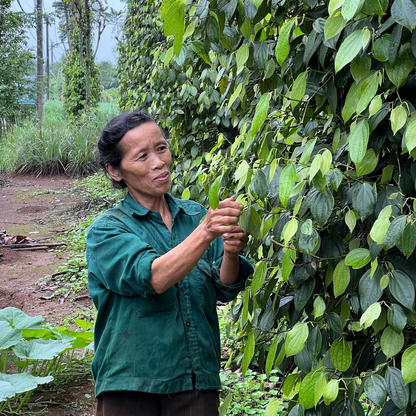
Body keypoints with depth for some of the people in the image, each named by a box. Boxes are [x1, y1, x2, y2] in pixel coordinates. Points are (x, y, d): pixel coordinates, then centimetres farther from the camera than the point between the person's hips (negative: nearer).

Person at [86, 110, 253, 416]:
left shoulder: (196, 215, 6)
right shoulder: (106, 230, -5)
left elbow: (224, 290, -4)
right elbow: (153, 278, -23)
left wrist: (230, 254, -24)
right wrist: (205, 232, -36)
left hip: (199, 381, 3)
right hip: (131, 387, -3)